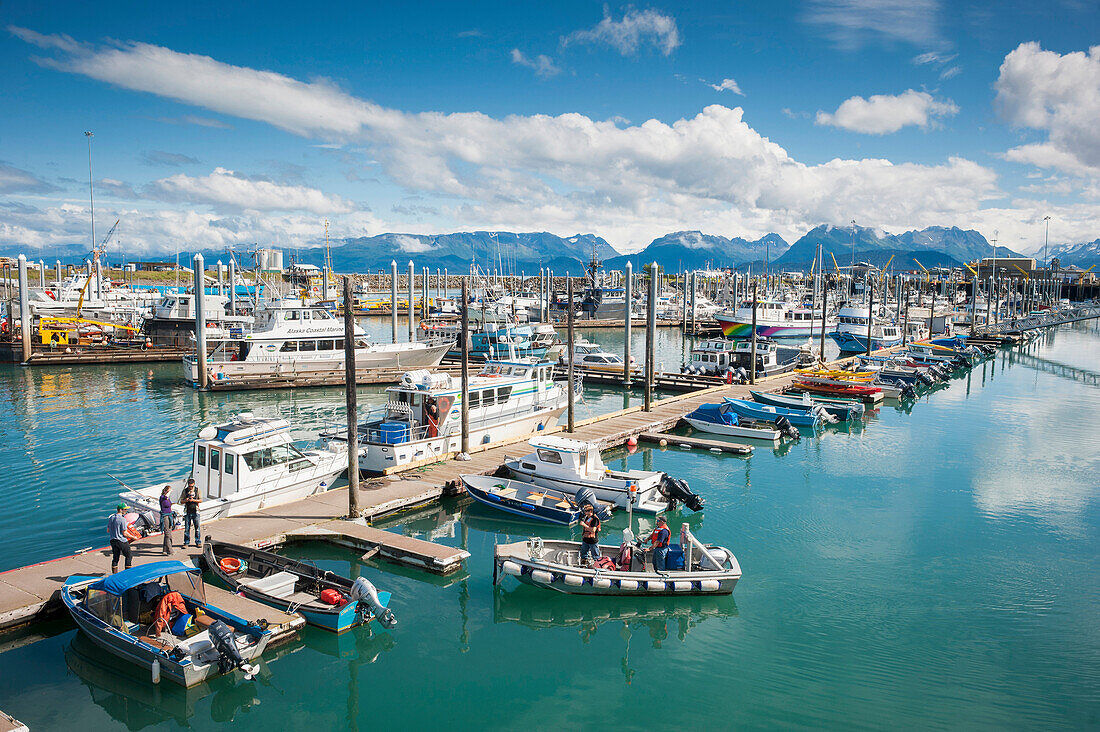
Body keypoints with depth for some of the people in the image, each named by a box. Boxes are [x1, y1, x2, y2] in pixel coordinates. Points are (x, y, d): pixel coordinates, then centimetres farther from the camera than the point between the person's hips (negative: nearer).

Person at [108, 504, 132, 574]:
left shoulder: (111, 518, 6)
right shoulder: (122, 519, -18)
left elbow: (108, 531, 13)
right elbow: (124, 533, -16)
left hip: (113, 540, 7)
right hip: (122, 541, -7)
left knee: (115, 557, 13)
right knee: (129, 556, 5)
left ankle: (114, 573, 14)